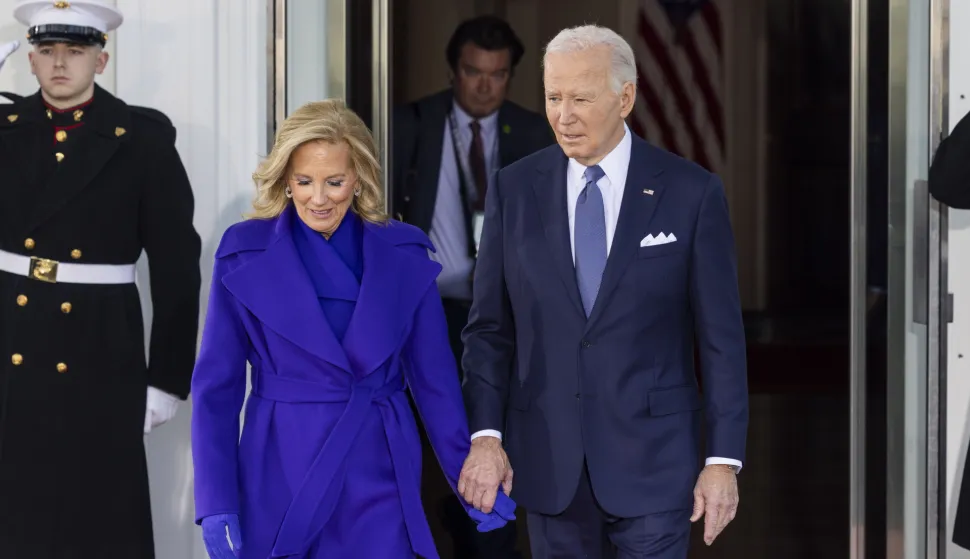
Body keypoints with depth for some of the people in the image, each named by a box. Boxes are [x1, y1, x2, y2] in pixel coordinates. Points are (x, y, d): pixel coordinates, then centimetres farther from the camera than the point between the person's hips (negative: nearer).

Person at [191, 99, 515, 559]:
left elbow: (434, 377, 7)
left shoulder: (404, 254, 1)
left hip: (379, 478, 1)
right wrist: (217, 503, -8)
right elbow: (216, 386, -2)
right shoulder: (244, 254, -3)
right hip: (279, 477, -1)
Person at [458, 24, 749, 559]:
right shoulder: (514, 189, 2)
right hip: (546, 461, 2)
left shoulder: (691, 192, -4)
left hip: (652, 458, -2)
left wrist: (724, 459, -7)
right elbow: (489, 328, 4)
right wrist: (485, 435, -8)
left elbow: (721, 338, -3)